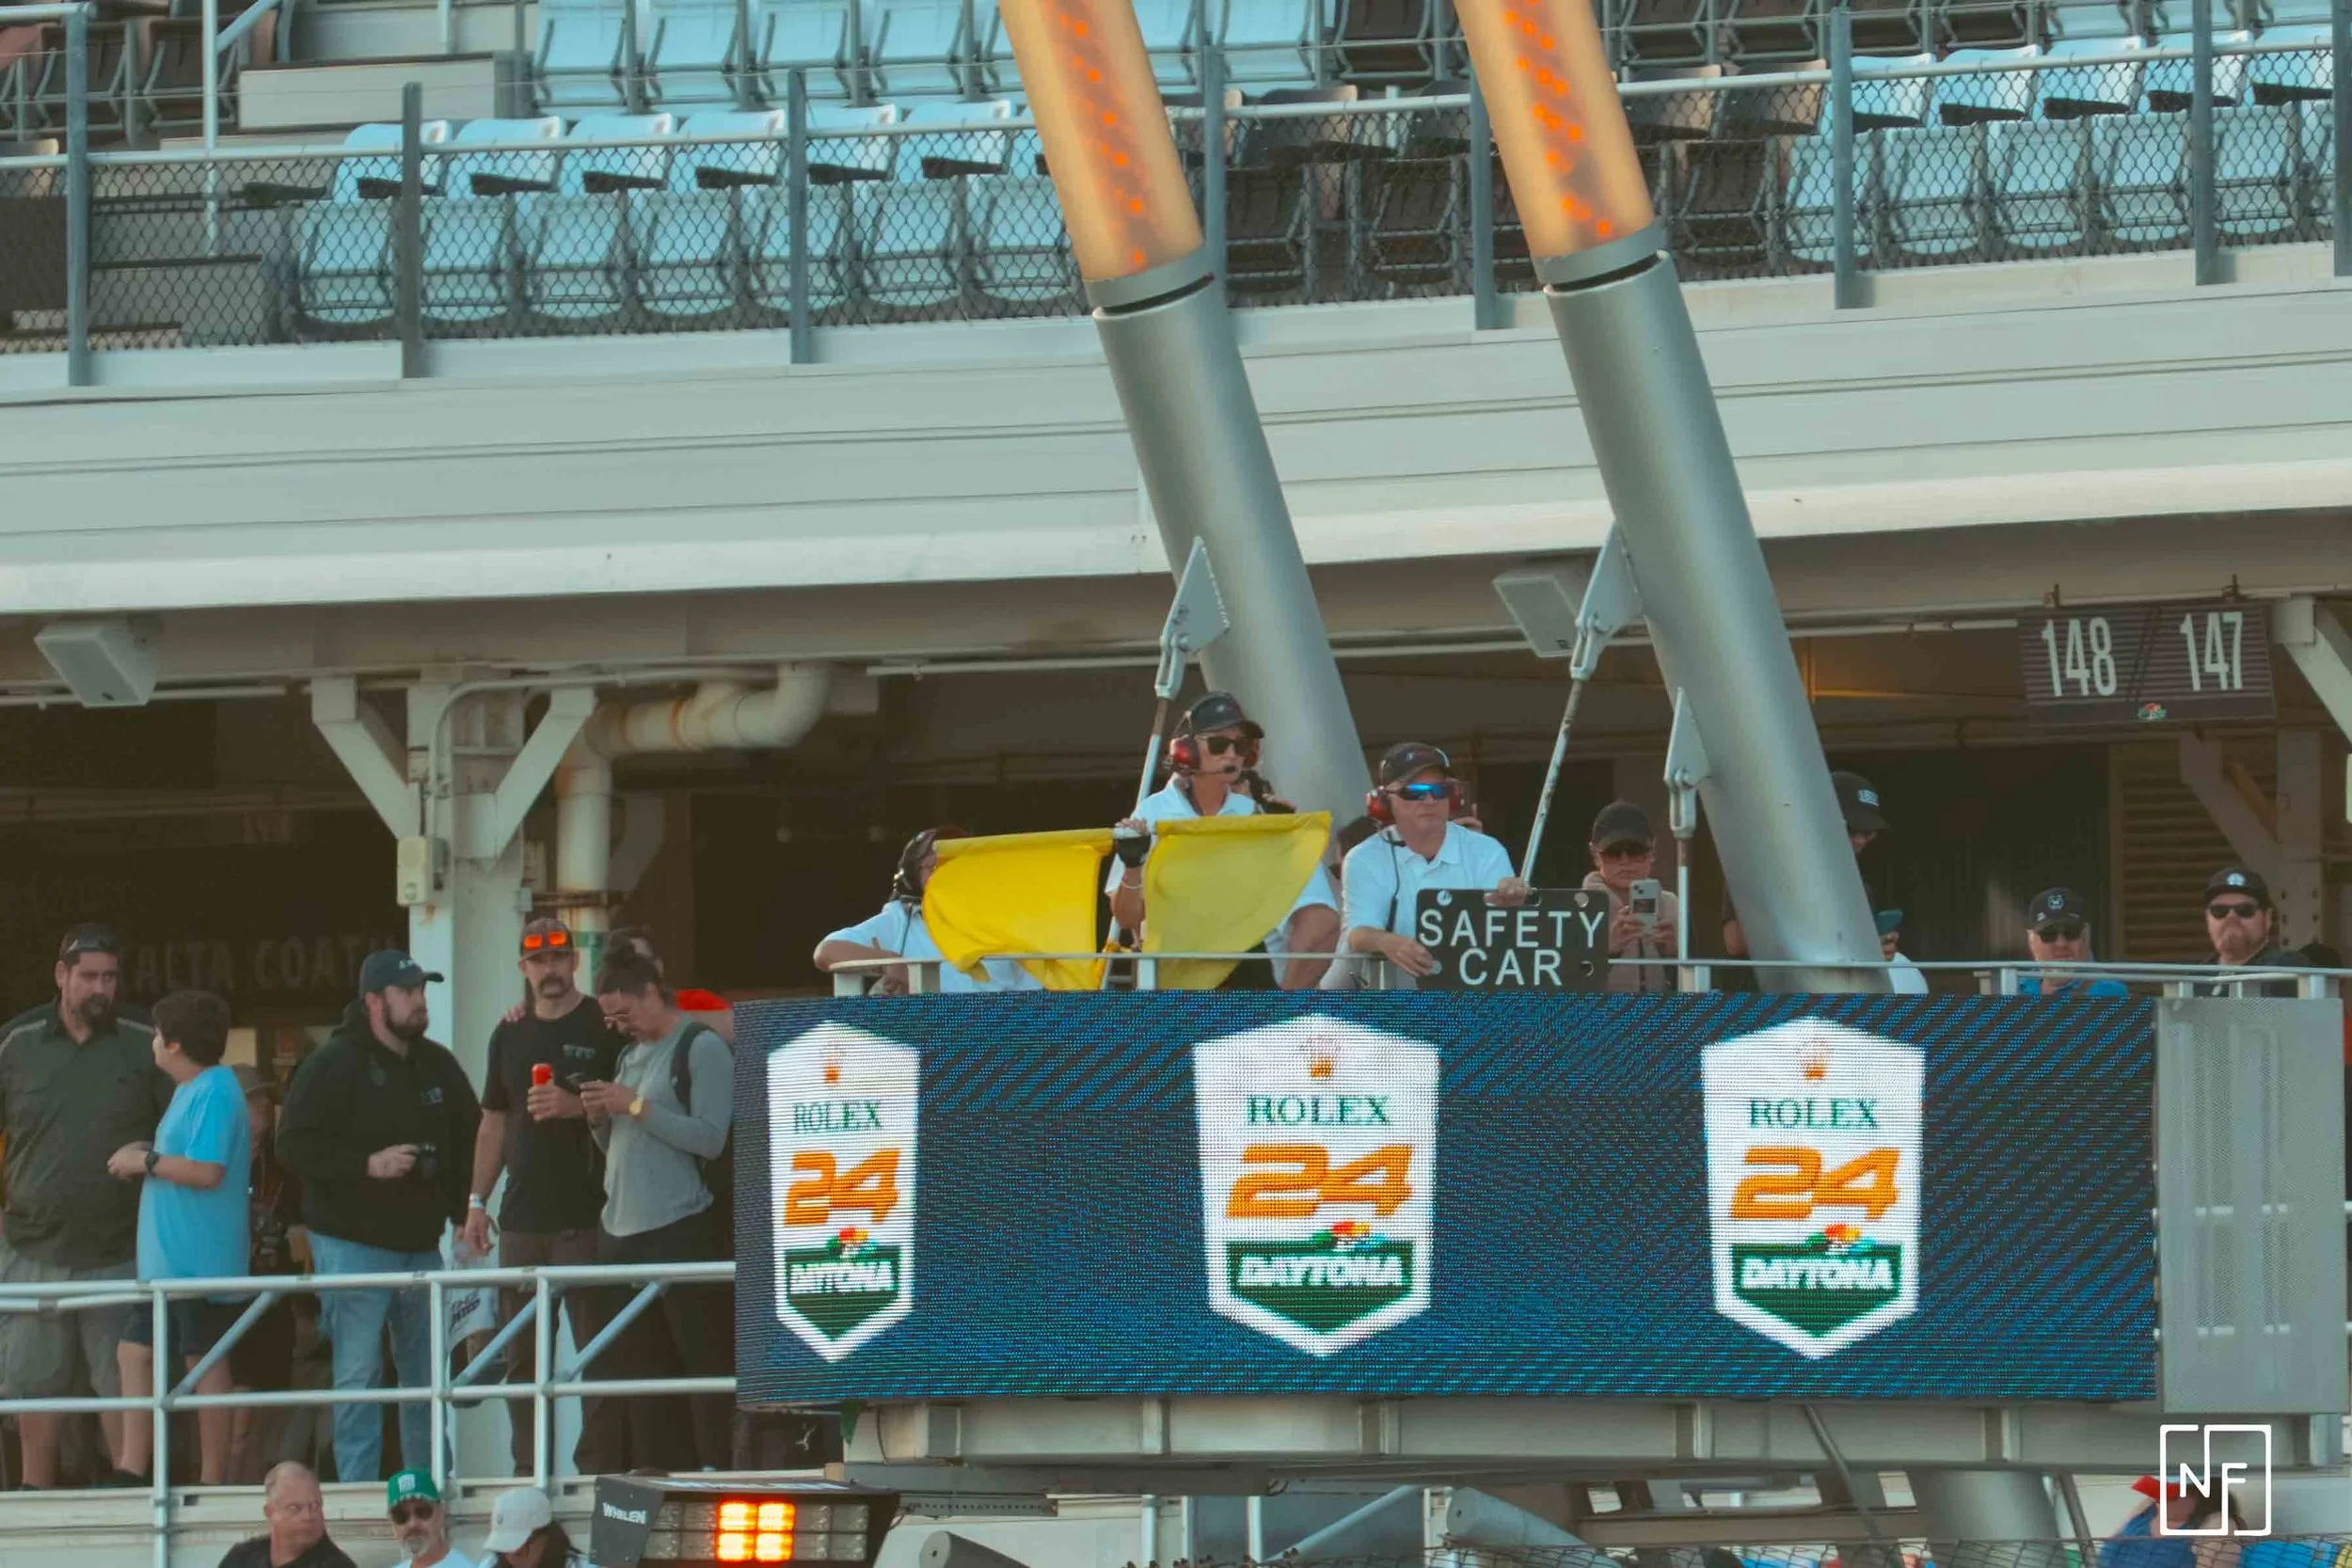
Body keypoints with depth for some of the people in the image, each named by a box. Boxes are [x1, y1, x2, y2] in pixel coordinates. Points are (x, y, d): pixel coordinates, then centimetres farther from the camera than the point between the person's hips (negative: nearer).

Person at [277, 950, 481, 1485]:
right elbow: (295, 1145, -15)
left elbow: (471, 1137, 22)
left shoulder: (437, 1065, 10)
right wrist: (367, 1165, -22)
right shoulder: (333, 1065, -9)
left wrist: (465, 1211, 11)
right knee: (358, 1373, -6)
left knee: (426, 1372, 9)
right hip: (354, 1244, -6)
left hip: (421, 1242, 6)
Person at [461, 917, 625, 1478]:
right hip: (523, 1216, 6)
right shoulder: (510, 1035, 15)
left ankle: (601, 1466, -4)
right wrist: (477, 1201, 16)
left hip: (587, 1215, -6)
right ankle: (528, 1471, 11)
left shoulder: (604, 1029, -2)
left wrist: (577, 1107, -20)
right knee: (521, 1356, 7)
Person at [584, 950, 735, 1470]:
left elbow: (710, 1139, -15)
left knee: (705, 1361, -8)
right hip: (622, 1233, 8)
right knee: (642, 1364, 6)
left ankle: (714, 1470, -10)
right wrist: (599, 1119, 5)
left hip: (681, 1232, -8)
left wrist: (636, 1106, -14)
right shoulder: (630, 1055, 19)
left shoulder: (702, 1049, -5)